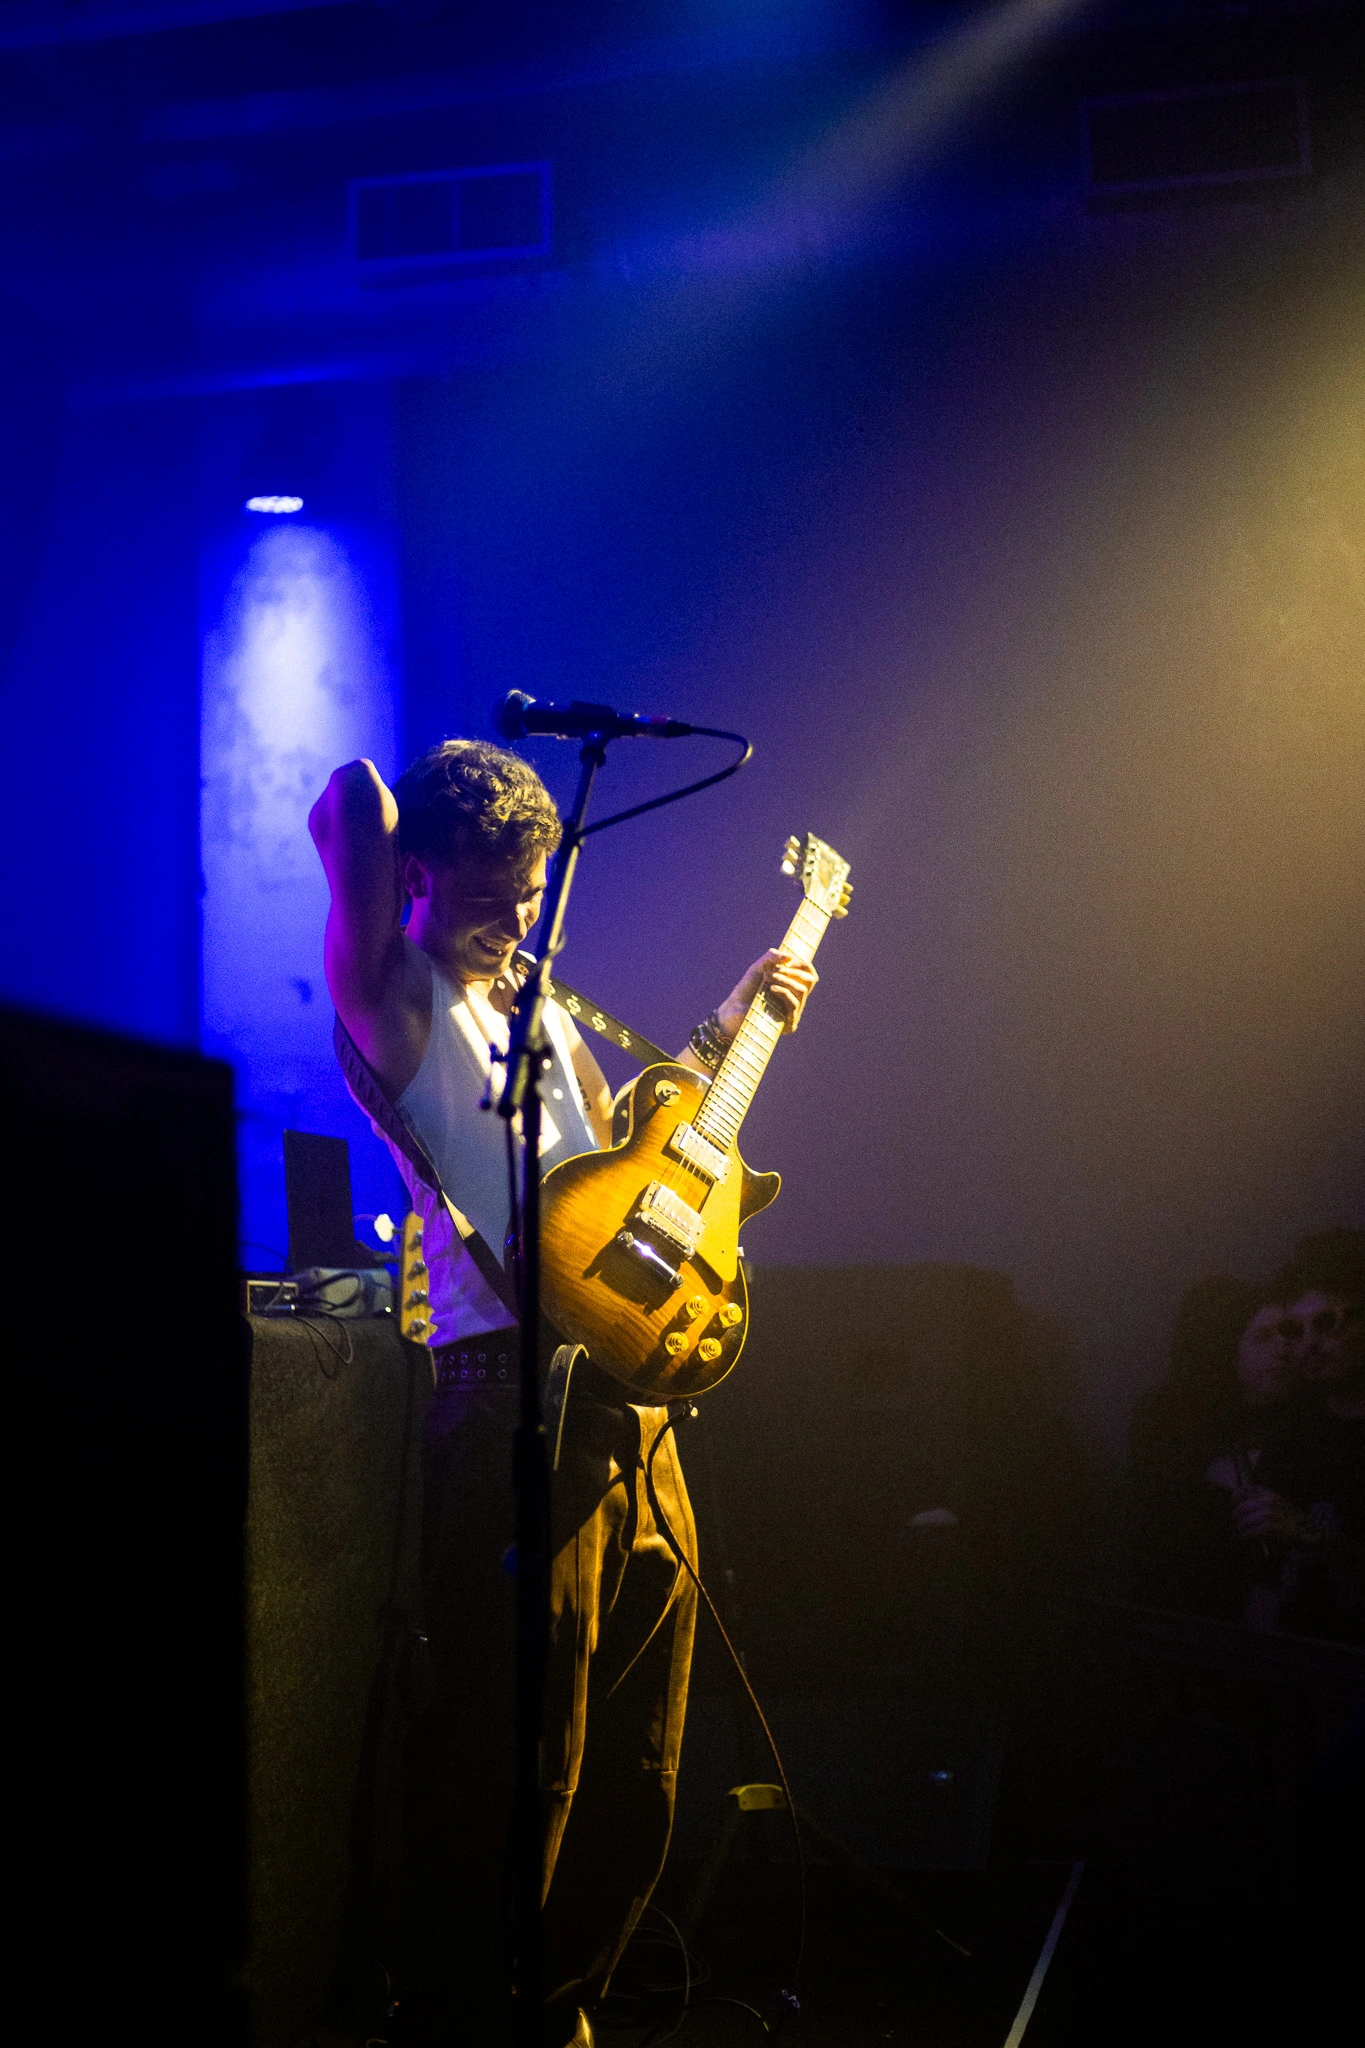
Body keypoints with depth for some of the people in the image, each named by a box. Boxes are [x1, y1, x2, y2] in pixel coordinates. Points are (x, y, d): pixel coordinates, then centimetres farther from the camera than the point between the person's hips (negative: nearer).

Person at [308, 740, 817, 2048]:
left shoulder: (541, 1007, 21)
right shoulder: (395, 1003, -3)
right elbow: (350, 803, -17)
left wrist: (721, 1034, 29)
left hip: (633, 1401, 8)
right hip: (515, 1410, -8)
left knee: (633, 1777, 16)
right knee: (516, 1774, -4)